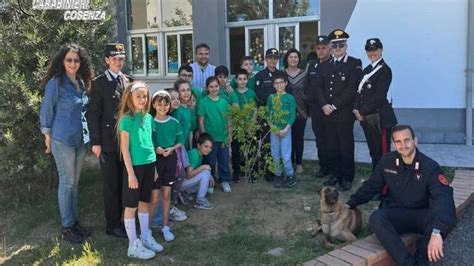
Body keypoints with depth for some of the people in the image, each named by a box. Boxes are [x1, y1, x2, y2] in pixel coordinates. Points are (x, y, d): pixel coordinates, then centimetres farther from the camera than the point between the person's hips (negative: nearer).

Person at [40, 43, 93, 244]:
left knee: (74, 182, 13)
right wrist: (47, 136, -3)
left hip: (80, 139, 6)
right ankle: (66, 226, 13)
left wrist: (89, 136, 12)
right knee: (67, 182, 1)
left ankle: (74, 221, 25)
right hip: (63, 140, -6)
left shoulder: (81, 82, 7)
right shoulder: (55, 83, -13)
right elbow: (46, 110, -7)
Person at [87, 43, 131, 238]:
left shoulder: (129, 81, 9)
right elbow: (93, 114, -7)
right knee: (111, 184, 5)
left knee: (125, 182, 12)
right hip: (108, 141, -4)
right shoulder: (99, 83, -5)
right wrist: (96, 142, -11)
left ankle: (123, 218, 27)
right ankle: (112, 224, 16)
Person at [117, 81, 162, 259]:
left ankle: (145, 237, 30)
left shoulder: (148, 117, 7)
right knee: (131, 206, 4)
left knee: (145, 202, 16)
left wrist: (154, 166, 14)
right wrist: (131, 173, -15)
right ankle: (133, 245, 12)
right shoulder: (127, 119, -12)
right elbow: (125, 148, -13)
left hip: (148, 165, 6)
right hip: (135, 166, -6)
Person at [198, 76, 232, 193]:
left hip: (223, 137, 3)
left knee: (224, 160, 11)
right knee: (210, 161, 9)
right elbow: (201, 121, -6)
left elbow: (228, 120, 9)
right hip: (210, 137, -3)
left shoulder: (224, 102, 3)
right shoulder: (204, 102, -6)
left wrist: (229, 134, 6)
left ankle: (225, 181, 25)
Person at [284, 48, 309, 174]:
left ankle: (299, 163, 16)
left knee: (299, 137, 4)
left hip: (300, 111, 0)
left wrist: (308, 109, 0)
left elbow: (307, 92, 5)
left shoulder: (304, 73, 2)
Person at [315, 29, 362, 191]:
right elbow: (319, 87, 10)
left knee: (346, 147, 1)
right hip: (328, 113, 5)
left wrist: (334, 106, -14)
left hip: (345, 114, -5)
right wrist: (324, 105, -7)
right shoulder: (325, 66, 16)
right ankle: (335, 174, 22)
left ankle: (347, 178, 12)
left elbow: (351, 89, -11)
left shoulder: (355, 64, -2)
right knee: (331, 146, 9)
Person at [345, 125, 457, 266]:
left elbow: (443, 198, -29)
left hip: (421, 215, -1)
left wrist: (436, 232, -46)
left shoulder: (430, 166, -14)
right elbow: (371, 186, 13)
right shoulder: (387, 161, -2)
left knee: (448, 218, -34)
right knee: (376, 218, -33)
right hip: (395, 214, 2)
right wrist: (350, 203, 7)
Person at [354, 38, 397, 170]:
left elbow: (379, 96, -15)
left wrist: (362, 112, -13)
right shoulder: (367, 69, 16)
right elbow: (359, 91, 13)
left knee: (382, 151, -2)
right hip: (366, 117, 7)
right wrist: (356, 109, -2)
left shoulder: (385, 69, -8)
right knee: (373, 150, 13)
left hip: (380, 117, -7)